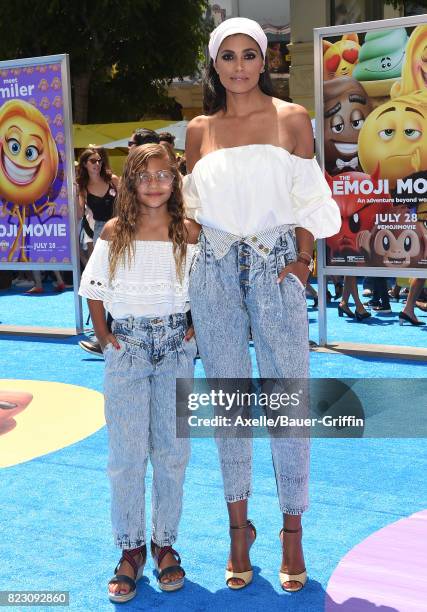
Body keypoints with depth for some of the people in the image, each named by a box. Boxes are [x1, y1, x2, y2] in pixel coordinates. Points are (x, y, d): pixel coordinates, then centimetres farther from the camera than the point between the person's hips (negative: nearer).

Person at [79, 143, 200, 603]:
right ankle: (130, 548, 14)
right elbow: (94, 288, 6)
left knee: (172, 451, 5)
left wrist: (196, 327, -2)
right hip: (127, 345, 0)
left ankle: (165, 543, 20)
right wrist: (102, 336, -1)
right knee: (126, 454, 1)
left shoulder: (189, 232, 1)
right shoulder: (114, 232, 1)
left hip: (175, 345, 1)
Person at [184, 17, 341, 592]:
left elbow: (308, 200, 2)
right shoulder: (199, 129, 8)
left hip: (276, 265, -2)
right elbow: (193, 205, 13)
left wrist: (303, 261, -6)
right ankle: (239, 528, 20)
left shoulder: (292, 119, 3)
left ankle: (293, 533, 14)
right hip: (216, 269, 2)